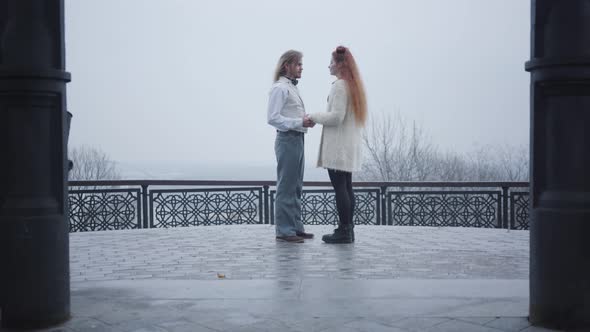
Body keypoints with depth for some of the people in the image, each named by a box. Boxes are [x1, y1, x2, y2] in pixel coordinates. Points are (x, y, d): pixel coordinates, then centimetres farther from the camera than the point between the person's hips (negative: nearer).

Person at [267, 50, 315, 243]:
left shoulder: (292, 88, 20)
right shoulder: (280, 88, -9)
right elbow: (273, 118, -18)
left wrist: (306, 121, 7)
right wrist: (300, 122, -21)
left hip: (297, 139, 10)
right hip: (287, 140, -10)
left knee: (296, 187, 11)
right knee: (286, 187, -8)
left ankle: (296, 228, 17)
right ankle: (284, 231, -5)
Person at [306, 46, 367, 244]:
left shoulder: (340, 86, -13)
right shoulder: (353, 85, 17)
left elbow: (336, 117, -19)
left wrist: (314, 117, -6)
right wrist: (318, 117, 18)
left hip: (338, 146, -10)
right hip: (349, 145, 10)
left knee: (340, 188, -7)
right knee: (346, 187, 11)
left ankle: (344, 232, -6)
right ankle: (347, 229, 15)